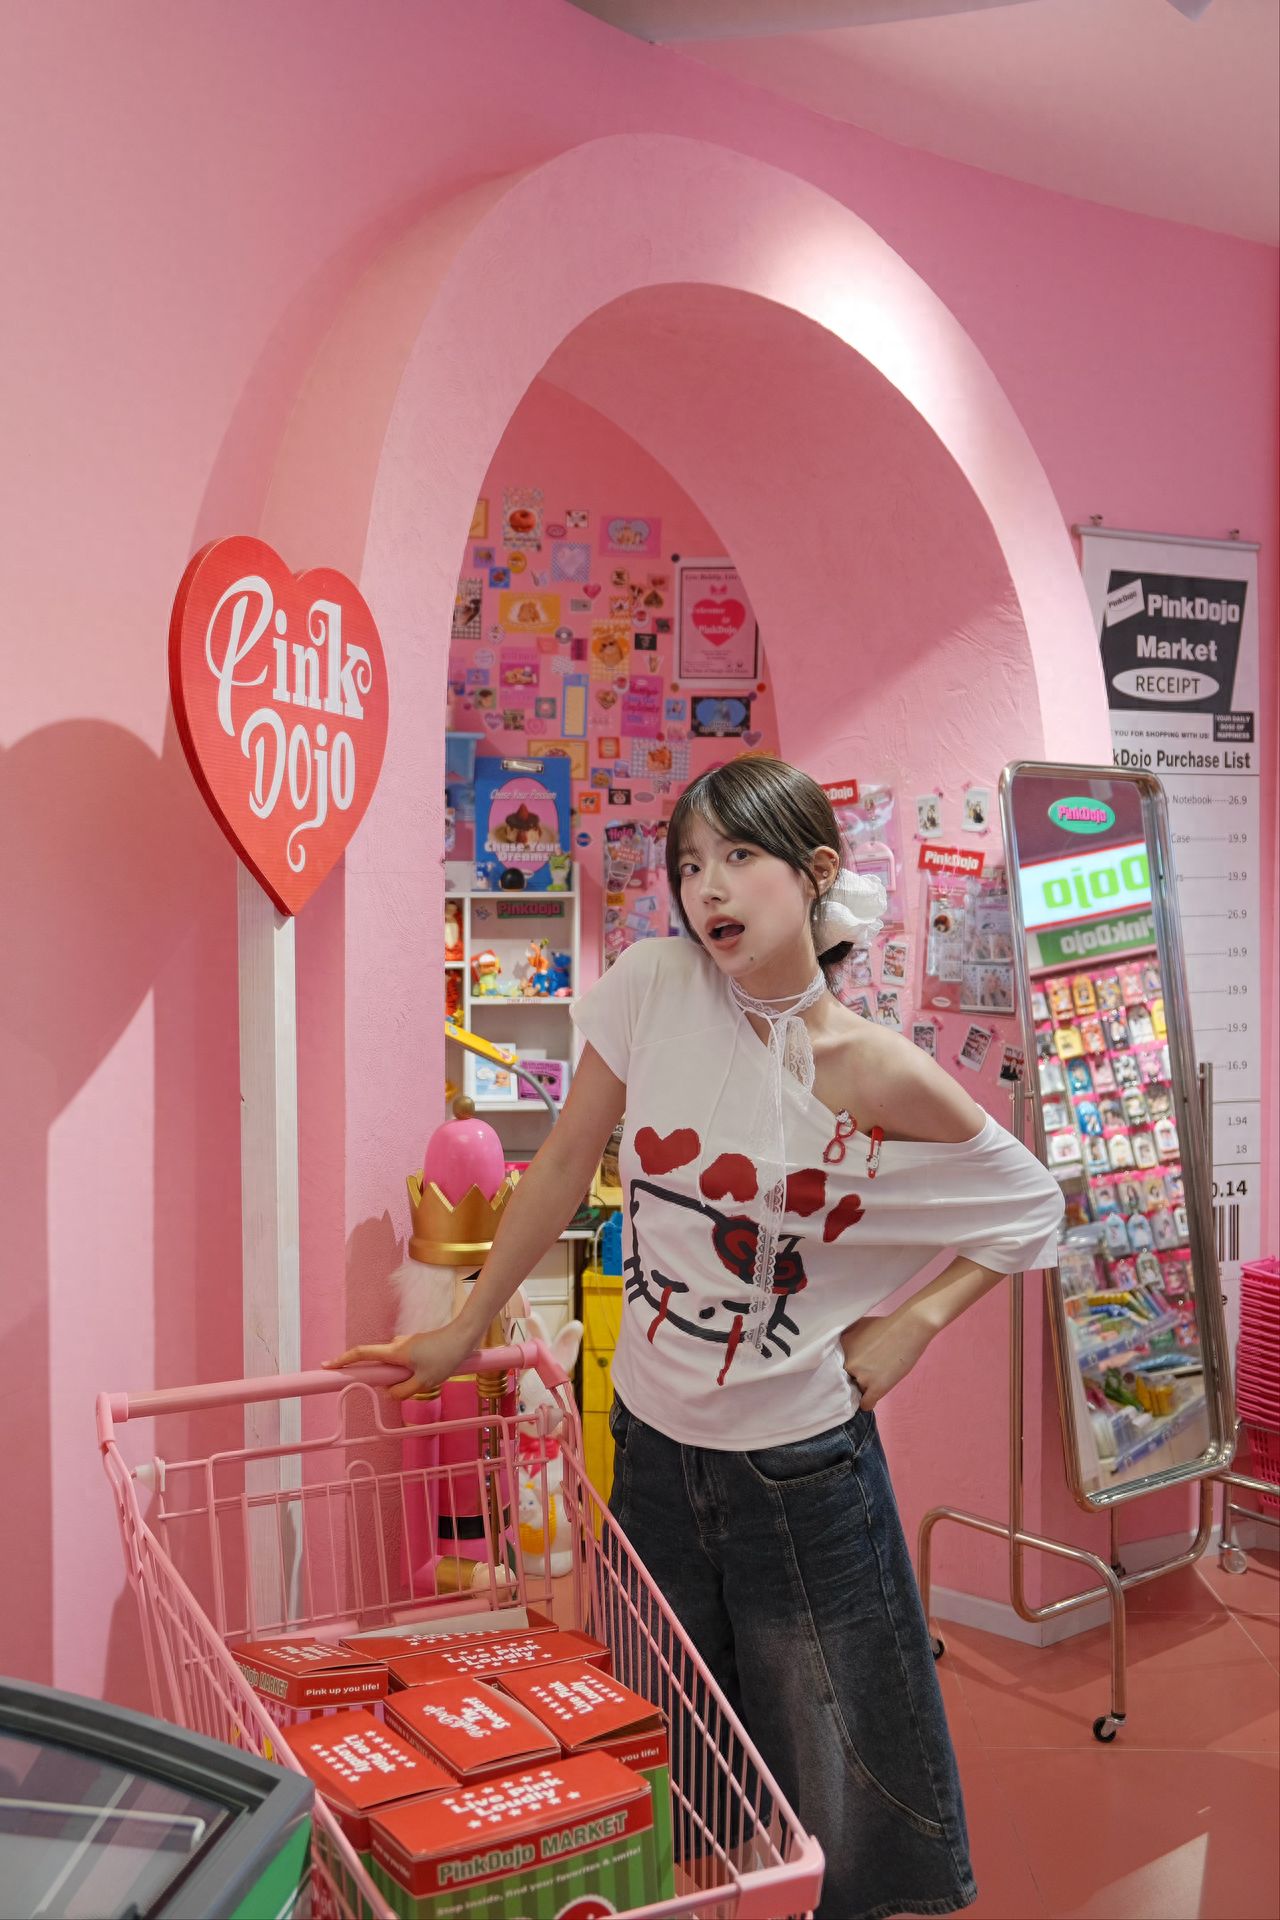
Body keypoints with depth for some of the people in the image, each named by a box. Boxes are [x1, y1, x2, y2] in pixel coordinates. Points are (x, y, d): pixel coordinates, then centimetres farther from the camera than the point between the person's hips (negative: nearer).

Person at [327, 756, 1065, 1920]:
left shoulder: (878, 1074, -15)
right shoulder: (652, 986, -11)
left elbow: (1033, 1206, 0)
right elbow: (564, 1169, 0)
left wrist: (911, 1323, -9)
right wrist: (464, 1332, 6)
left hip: (799, 1458, -2)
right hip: (651, 1436, 3)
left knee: (831, 1776, 12)